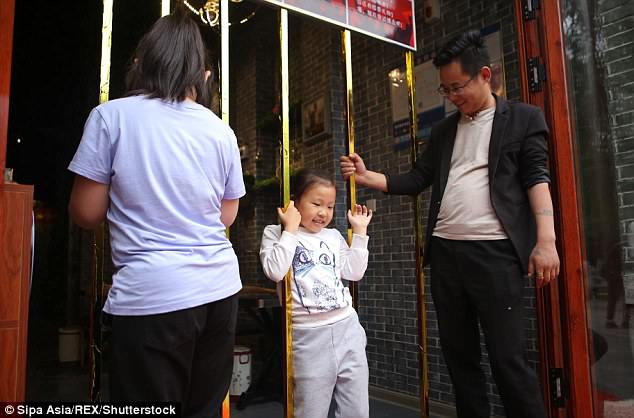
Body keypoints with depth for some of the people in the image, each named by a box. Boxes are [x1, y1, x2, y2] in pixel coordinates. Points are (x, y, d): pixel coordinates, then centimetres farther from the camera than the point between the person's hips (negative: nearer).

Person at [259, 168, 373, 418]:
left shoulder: (333, 236, 14)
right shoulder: (275, 233, 1)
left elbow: (355, 272, 9)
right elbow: (275, 271, -16)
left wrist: (359, 231, 10)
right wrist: (291, 229, -13)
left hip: (347, 327, 5)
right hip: (308, 335, -4)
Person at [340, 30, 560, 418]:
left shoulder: (524, 118, 6)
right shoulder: (444, 130, 19)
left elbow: (537, 178, -3)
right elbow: (417, 180, 14)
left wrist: (546, 240, -14)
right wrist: (366, 176, 2)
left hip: (495, 251, -5)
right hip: (445, 252, 5)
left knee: (509, 358, -3)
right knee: (459, 354, 11)